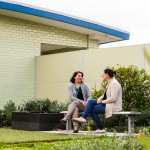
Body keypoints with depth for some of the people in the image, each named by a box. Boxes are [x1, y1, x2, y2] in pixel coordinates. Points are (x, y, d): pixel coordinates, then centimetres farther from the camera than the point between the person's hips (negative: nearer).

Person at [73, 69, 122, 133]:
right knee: (90, 101, 0)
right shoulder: (109, 83, 13)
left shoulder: (114, 83, -19)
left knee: (92, 109, -11)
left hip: (113, 106, -10)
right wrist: (99, 99, 3)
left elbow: (113, 98, -25)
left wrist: (102, 101, -16)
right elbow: (105, 95, 21)